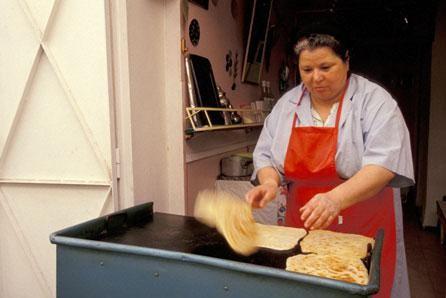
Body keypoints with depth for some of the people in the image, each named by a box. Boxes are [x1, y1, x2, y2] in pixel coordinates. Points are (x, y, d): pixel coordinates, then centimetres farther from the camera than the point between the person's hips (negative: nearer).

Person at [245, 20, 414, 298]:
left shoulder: (374, 100, -10)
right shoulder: (287, 104, 3)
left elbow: (384, 162, -20)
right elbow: (266, 155, 6)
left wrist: (336, 198, -34)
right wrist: (270, 182, -16)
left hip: (365, 232, -3)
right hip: (303, 226, 4)